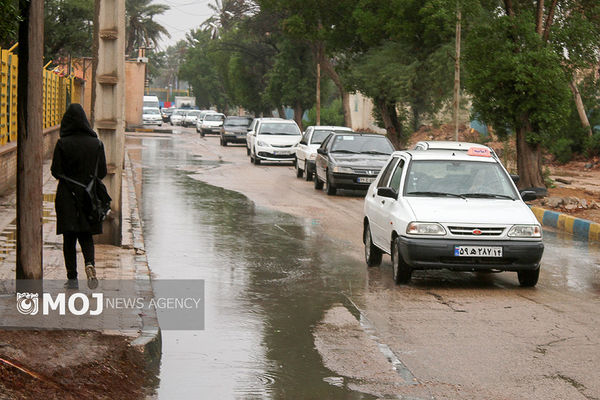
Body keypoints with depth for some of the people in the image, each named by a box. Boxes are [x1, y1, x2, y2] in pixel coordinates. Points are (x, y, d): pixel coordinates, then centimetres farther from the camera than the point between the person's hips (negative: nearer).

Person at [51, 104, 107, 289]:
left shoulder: (62, 144, -11)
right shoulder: (96, 143, -3)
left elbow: (56, 172, -9)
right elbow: (102, 172, 0)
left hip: (67, 196, -2)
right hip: (89, 197, 2)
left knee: (69, 239, 6)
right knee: (86, 236, 12)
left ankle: (72, 278, 6)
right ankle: (90, 264, -15)